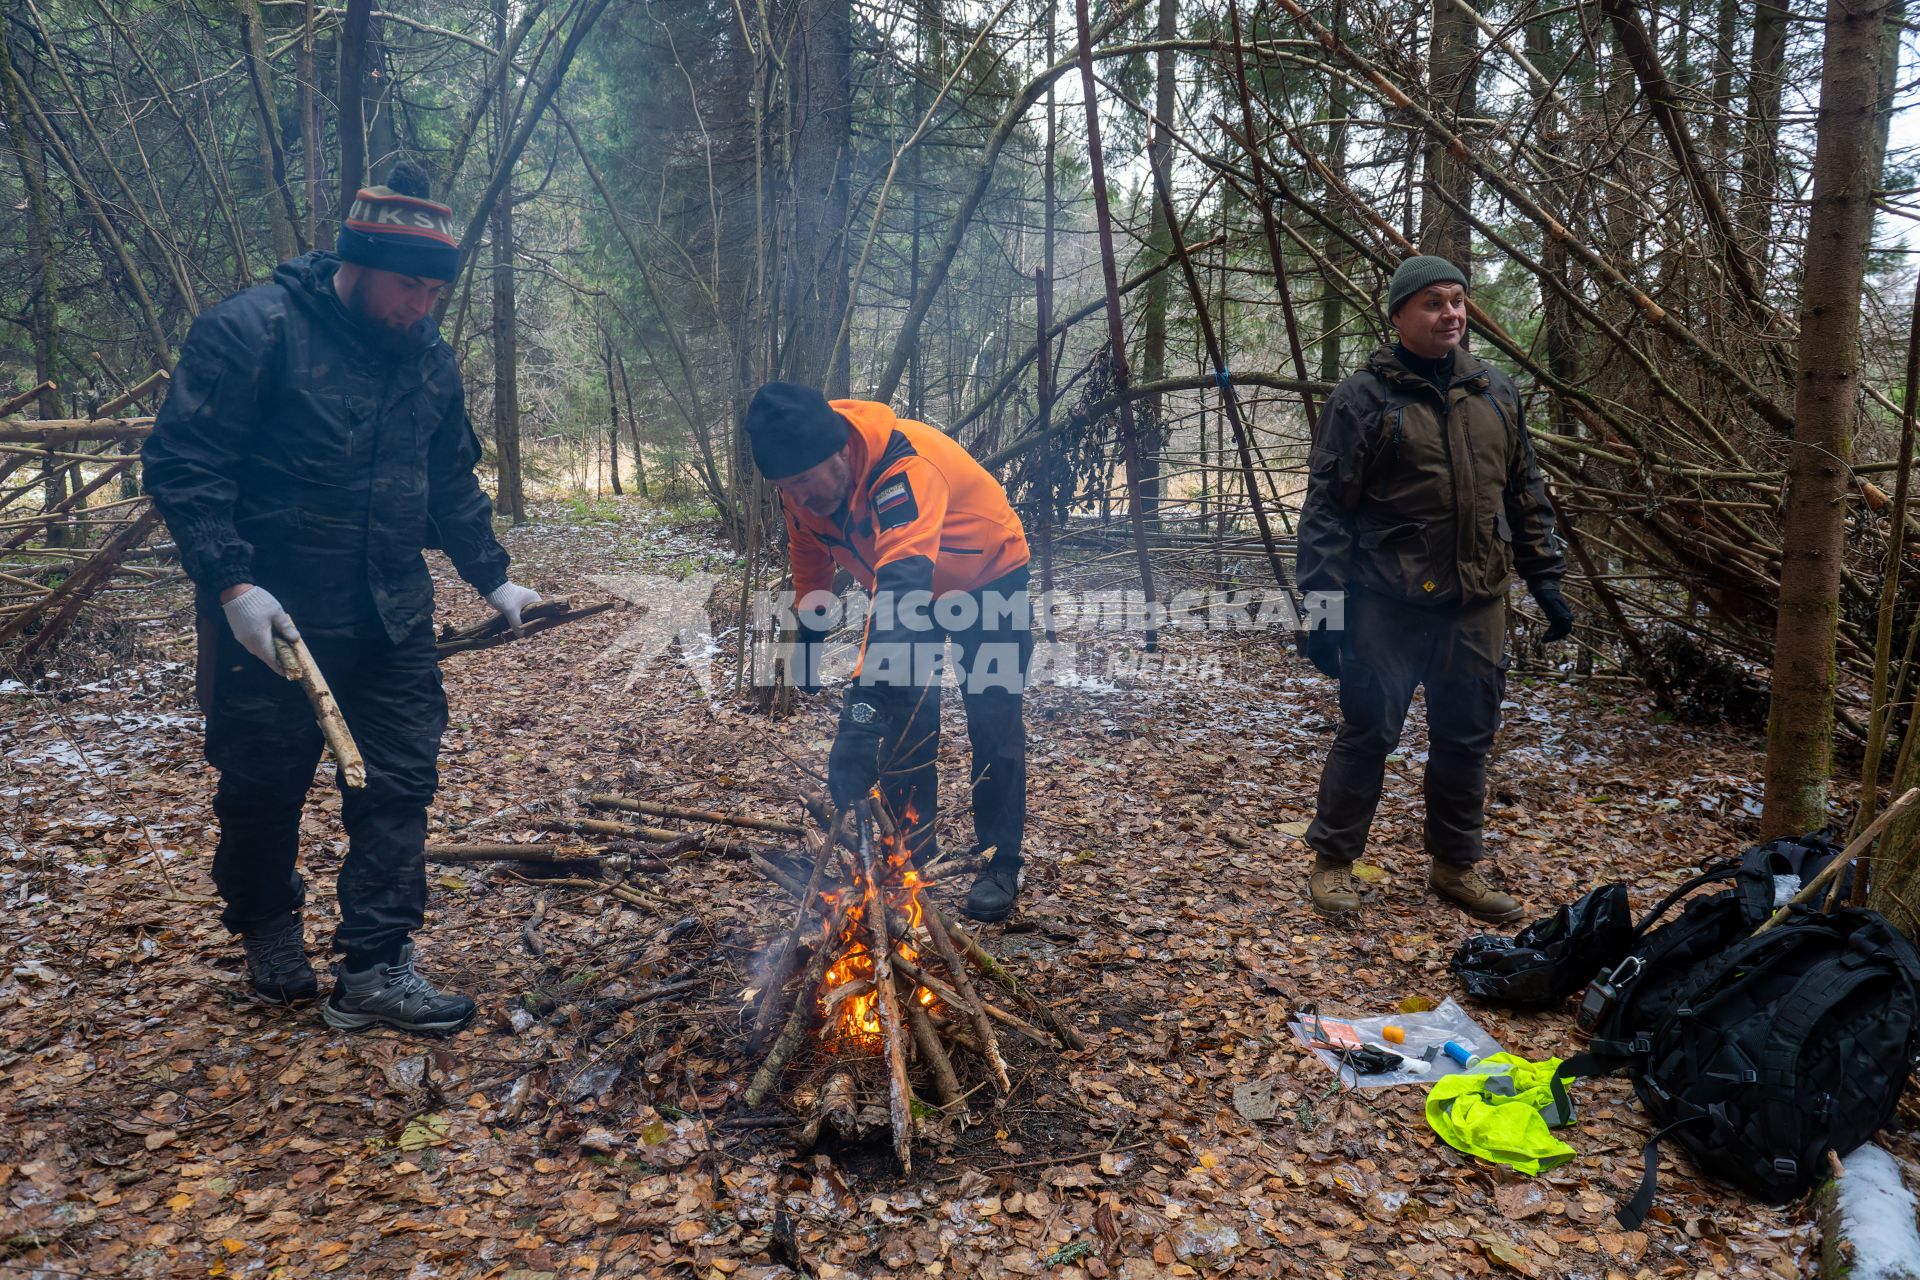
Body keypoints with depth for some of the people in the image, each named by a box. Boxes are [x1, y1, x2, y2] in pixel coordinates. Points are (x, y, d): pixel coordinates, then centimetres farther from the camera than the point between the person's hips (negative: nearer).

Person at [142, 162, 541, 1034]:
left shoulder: (429, 357, 8)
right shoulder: (252, 331, -12)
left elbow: (452, 481, 18)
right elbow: (180, 464, -14)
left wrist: (491, 577, 14)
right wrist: (231, 583, -23)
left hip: (392, 618, 5)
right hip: (272, 616, -5)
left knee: (399, 786, 1)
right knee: (265, 789, 10)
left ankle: (374, 969, 9)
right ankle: (269, 932, 36)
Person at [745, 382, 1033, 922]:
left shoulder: (902, 467, -43)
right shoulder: (804, 477, -19)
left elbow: (905, 585, -56)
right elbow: (809, 553, 3)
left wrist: (866, 698, -65)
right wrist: (808, 632, 8)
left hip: (988, 578, -6)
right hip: (908, 587, 6)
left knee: (993, 724, -6)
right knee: (905, 719, 1)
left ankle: (999, 865, 5)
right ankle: (911, 856, 13)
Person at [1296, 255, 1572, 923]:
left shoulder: (1496, 392, 11)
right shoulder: (1362, 397, -6)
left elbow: (1526, 494, 17)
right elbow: (1326, 508, -8)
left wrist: (1545, 578, 13)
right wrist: (1324, 606, -13)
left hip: (1477, 605, 5)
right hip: (1386, 605, -5)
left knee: (1466, 739, 12)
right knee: (1367, 735, 1)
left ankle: (1457, 865, 28)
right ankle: (1332, 861, 18)